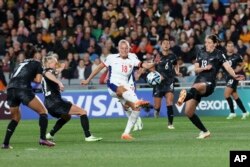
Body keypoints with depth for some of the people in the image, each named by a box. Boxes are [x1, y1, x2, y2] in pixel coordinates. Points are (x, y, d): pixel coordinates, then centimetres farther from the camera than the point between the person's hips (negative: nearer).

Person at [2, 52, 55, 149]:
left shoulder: (20, 64, 33)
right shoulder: (37, 64, 17)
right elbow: (38, 80, 8)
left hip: (10, 89, 6)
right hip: (23, 89, -6)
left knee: (15, 118, 23)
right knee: (43, 111, 6)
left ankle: (5, 143, 14)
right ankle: (42, 139, -9)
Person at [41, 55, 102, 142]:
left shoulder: (45, 72, 20)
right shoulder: (49, 71, -7)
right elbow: (48, 75, -34)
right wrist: (59, 82, -49)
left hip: (48, 104, 10)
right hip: (55, 101, -10)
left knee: (66, 117, 36)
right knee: (82, 112, -8)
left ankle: (50, 134, 26)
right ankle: (88, 136, -18)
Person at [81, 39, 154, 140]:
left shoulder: (132, 58, 8)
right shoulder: (112, 58, 5)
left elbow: (144, 65, -7)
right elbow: (100, 67, 15)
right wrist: (88, 80, 19)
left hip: (125, 88, 4)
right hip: (113, 85, -4)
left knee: (136, 108, -13)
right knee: (123, 89, -40)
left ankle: (126, 133, -5)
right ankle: (137, 101, -73)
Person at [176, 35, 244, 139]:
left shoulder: (219, 54, 2)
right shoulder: (201, 52, 17)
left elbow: (227, 66, -13)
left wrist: (234, 75, -33)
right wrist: (204, 68, -5)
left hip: (209, 83, -6)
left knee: (196, 87, -44)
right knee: (188, 112, -2)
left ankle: (185, 96, -76)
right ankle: (204, 131, 13)